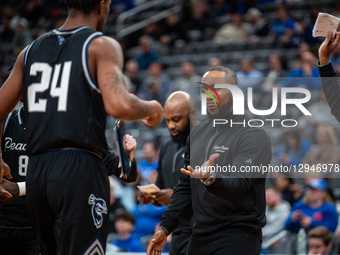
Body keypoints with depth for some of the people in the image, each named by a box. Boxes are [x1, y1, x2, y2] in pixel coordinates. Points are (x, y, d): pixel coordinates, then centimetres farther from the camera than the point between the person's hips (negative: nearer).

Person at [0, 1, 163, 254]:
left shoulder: (31, 51, 15)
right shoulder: (102, 46, -3)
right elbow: (119, 106, -19)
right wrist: (150, 109, 2)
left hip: (36, 173, 6)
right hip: (80, 170, -6)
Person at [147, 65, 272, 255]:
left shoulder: (254, 136, -10)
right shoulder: (198, 132, 13)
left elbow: (239, 184, -22)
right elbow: (185, 186, 17)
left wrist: (210, 179, -42)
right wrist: (165, 227, 9)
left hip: (237, 239, -7)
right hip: (200, 237, 7)